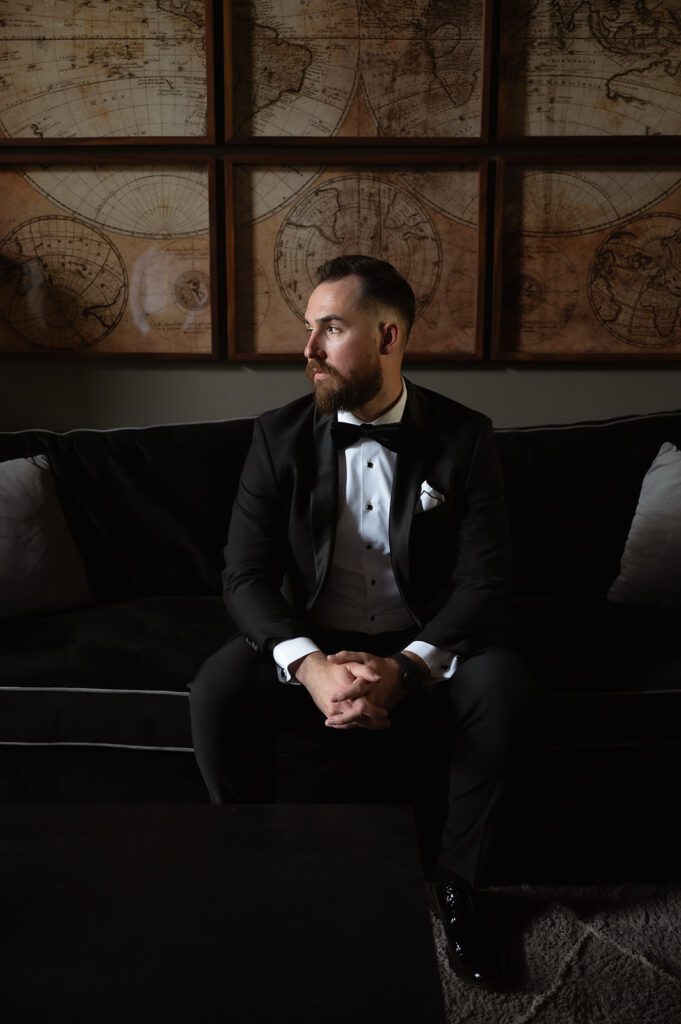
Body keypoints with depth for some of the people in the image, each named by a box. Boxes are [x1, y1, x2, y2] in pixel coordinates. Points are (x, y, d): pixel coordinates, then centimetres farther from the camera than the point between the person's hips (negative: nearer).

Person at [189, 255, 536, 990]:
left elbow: (484, 583, -12)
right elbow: (246, 574, -11)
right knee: (216, 691, -28)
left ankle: (456, 883, -4)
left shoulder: (462, 437, -7)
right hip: (310, 644, 1)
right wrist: (309, 665, -30)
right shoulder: (280, 435, -5)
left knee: (504, 688, -30)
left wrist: (405, 668, -29)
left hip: (421, 649, 0)